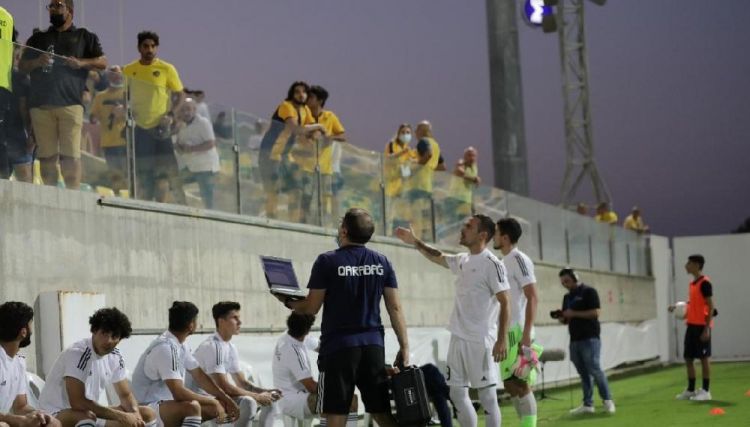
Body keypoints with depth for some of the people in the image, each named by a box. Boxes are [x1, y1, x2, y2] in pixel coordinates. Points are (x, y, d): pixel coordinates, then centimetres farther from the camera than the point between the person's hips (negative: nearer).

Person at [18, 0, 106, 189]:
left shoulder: (84, 37, 17)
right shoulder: (38, 38, 24)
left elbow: (102, 62, 11)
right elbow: (21, 66, 20)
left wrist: (81, 63, -6)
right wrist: (37, 62, -2)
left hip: (70, 103, -2)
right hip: (40, 104, 3)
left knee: (70, 155, -11)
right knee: (47, 155, -2)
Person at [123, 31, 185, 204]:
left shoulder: (167, 69, -2)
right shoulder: (128, 70, 5)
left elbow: (180, 95, 2)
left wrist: (171, 115, -11)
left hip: (160, 127, -2)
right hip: (139, 127, 3)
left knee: (163, 169, -8)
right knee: (141, 170, 5)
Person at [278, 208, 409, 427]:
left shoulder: (328, 261, -5)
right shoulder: (382, 262, 6)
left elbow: (311, 308, -3)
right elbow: (395, 308, 4)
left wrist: (288, 302, 16)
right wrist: (404, 346, 7)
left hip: (338, 345, -4)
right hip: (373, 345, 4)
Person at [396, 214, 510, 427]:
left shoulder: (492, 264, -11)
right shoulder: (462, 260, 11)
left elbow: (504, 303, -14)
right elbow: (438, 257, 32)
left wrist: (502, 340, -19)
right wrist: (416, 242, 23)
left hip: (480, 341, -8)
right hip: (458, 338, 8)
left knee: (487, 396, -3)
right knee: (457, 393, 10)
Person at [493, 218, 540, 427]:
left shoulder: (519, 260, -10)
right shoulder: (504, 262, 17)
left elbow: (533, 298, -16)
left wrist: (526, 335, -22)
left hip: (518, 332, -9)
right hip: (507, 332, 9)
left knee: (521, 385, -9)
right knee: (511, 385, 10)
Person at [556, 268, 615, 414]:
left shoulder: (589, 292, -3)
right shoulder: (567, 297, 18)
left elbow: (595, 312, -12)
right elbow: (566, 319, 21)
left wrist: (574, 314, -16)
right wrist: (560, 317, -2)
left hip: (590, 338, -7)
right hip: (574, 340, 7)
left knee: (594, 369, -12)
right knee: (583, 373, 5)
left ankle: (608, 400, -4)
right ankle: (588, 404, 5)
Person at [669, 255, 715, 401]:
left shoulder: (705, 283, -12)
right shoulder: (692, 283, 15)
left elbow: (710, 306, -15)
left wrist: (707, 328, -19)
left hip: (702, 326, -9)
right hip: (691, 325, 9)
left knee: (704, 357, -3)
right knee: (688, 358, 10)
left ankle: (705, 391, 2)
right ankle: (691, 390, 18)